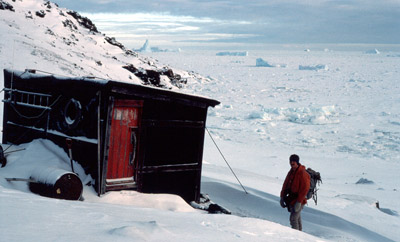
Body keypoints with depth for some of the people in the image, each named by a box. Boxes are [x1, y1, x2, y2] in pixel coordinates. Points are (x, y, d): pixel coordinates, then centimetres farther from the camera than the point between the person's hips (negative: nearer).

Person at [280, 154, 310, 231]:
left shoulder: (303, 173, -17)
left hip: (298, 201, -8)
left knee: (293, 219, -12)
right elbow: (285, 185, 16)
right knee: (297, 218, 18)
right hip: (291, 200, 8)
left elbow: (305, 189, -21)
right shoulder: (291, 172, 9)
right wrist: (282, 197, 9)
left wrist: (299, 202, -23)